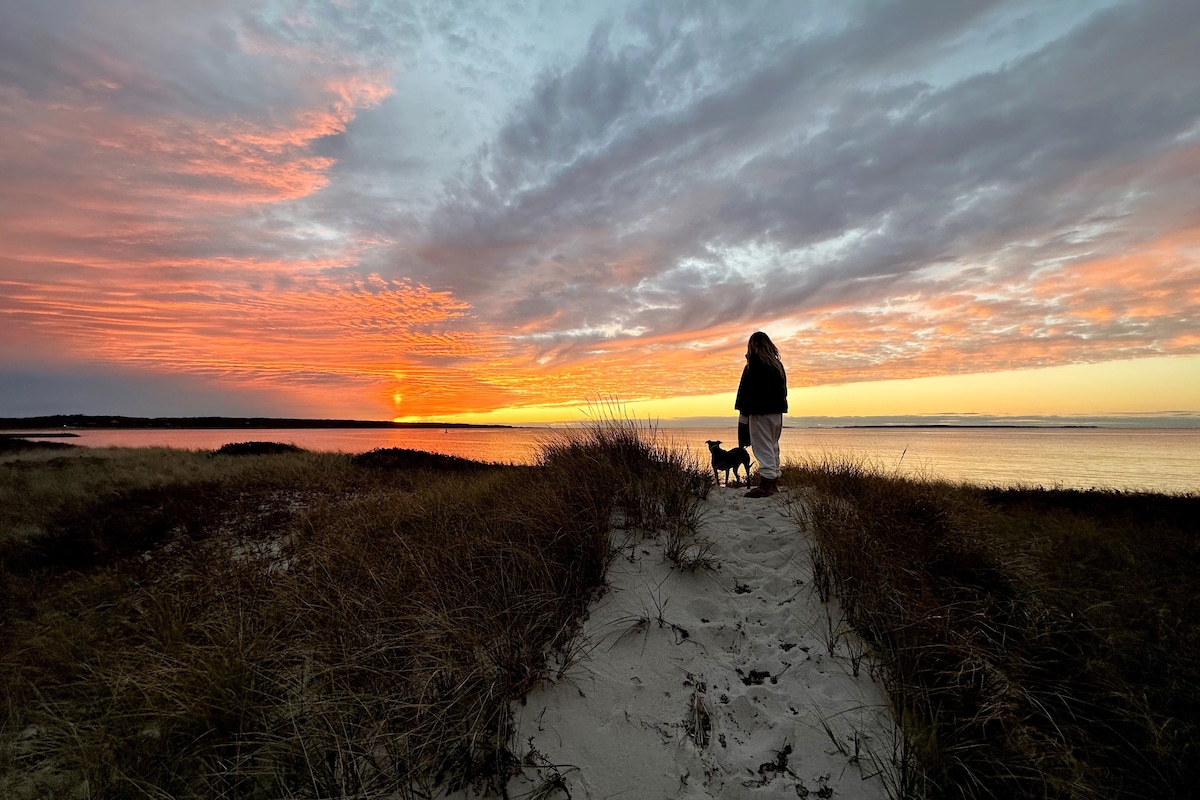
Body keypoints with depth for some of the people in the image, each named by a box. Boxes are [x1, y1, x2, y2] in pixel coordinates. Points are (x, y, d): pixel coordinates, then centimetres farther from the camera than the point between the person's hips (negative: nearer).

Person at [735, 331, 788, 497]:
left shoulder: (754, 362, -9)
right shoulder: (777, 363, 13)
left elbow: (746, 388, -12)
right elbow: (783, 388, 14)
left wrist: (742, 410, -6)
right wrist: (780, 405, 16)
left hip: (760, 411, -8)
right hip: (777, 411, 8)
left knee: (763, 447, -8)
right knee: (773, 446, 15)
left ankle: (766, 484, -11)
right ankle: (774, 481, 21)